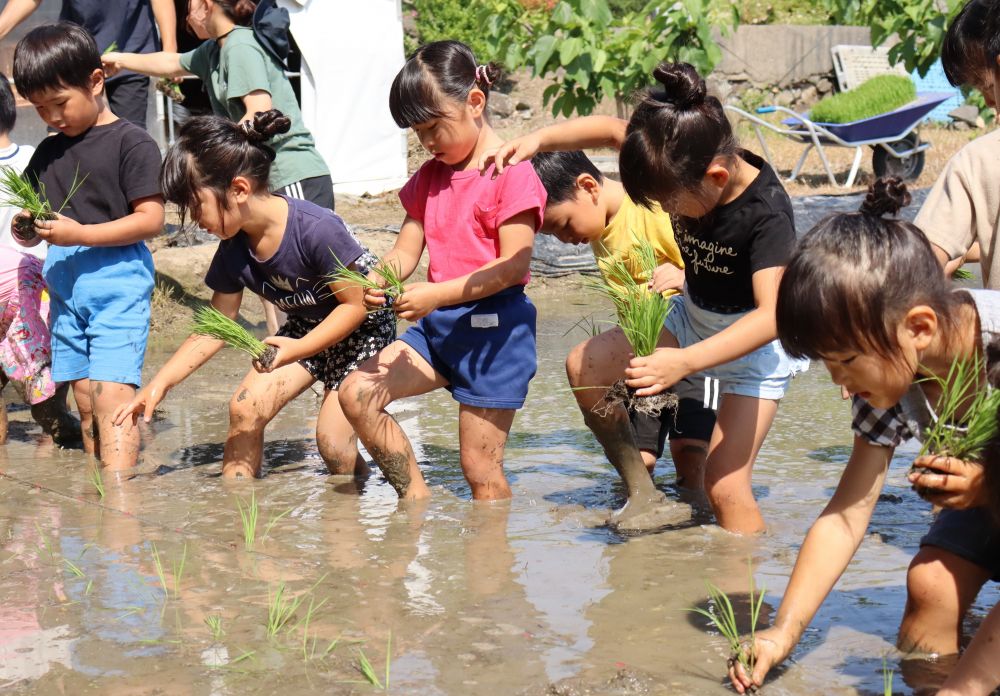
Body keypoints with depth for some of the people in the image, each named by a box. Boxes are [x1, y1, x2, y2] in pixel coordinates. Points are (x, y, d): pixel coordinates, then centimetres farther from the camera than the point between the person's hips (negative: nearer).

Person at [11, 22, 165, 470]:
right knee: (85, 403, 7)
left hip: (119, 286, -7)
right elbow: (32, 230, 18)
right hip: (65, 290, 7)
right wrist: (28, 228, -7)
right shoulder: (48, 153, 15)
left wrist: (80, 234, -19)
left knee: (112, 394, -15)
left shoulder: (131, 143, -5)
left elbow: (151, 219, -12)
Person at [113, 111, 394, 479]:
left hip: (362, 329, -6)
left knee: (332, 442, -13)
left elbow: (356, 304, -24)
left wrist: (299, 349, -36)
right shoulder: (234, 250, -13)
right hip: (304, 328, 6)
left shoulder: (317, 229, -34)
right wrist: (158, 384, -10)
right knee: (244, 408, -11)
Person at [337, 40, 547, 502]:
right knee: (356, 393, -9)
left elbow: (514, 265, -18)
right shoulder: (430, 176, 13)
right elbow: (406, 250, 11)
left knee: (480, 468, -3)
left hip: (493, 326, -8)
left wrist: (436, 295, -24)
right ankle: (416, 501, 1)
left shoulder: (512, 173, -12)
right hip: (438, 325, 8)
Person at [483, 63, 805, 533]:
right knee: (585, 367, -5)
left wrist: (683, 362, -54)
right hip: (693, 318, 7)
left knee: (725, 486, -14)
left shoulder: (766, 213, -34)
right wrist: (539, 139, -19)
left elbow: (770, 316, -44)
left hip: (755, 338, -7)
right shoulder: (688, 167, -17)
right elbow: (612, 130, -2)